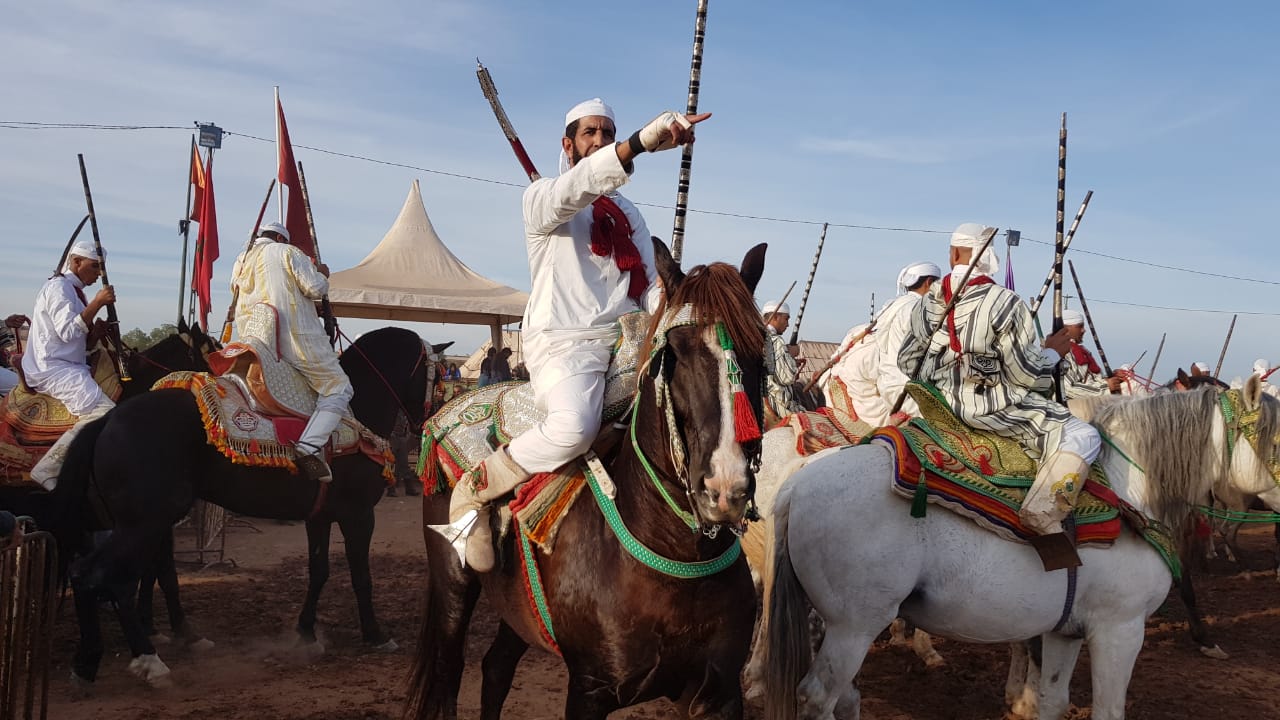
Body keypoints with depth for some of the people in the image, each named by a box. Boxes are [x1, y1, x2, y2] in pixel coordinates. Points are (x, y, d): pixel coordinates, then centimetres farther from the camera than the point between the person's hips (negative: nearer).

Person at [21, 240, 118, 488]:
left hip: (71, 367, 10)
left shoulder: (74, 291, 22)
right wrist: (97, 303, -19)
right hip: (52, 368, -10)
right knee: (104, 412, -25)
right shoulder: (58, 287, -7)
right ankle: (47, 469, -23)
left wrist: (99, 329, 1)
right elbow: (67, 331, -21)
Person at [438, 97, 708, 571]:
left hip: (623, 344, 7)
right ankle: (473, 492, -13)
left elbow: (650, 284, 19)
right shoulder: (542, 197, 5)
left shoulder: (629, 214, 25)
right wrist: (642, 142, -37)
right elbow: (576, 188, -20)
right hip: (562, 342, -7)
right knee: (576, 426, -35)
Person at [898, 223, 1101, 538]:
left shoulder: (930, 301, 3)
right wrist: (1052, 352, 6)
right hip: (992, 408, -7)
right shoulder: (1006, 303, -13)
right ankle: (1044, 515, -24)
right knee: (1083, 438, -5)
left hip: (939, 403, 7)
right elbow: (1026, 375, -12)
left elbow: (906, 361, 9)